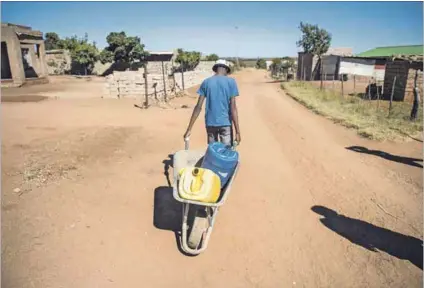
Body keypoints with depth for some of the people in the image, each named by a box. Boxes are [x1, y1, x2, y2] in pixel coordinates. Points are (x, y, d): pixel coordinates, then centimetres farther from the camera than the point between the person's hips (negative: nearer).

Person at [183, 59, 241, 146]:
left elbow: (198, 107, -2)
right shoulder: (231, 82, -3)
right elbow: (233, 107, -10)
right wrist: (237, 131, -9)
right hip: (225, 123, -2)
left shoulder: (206, 82, 3)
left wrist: (189, 129, -1)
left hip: (210, 124, 3)